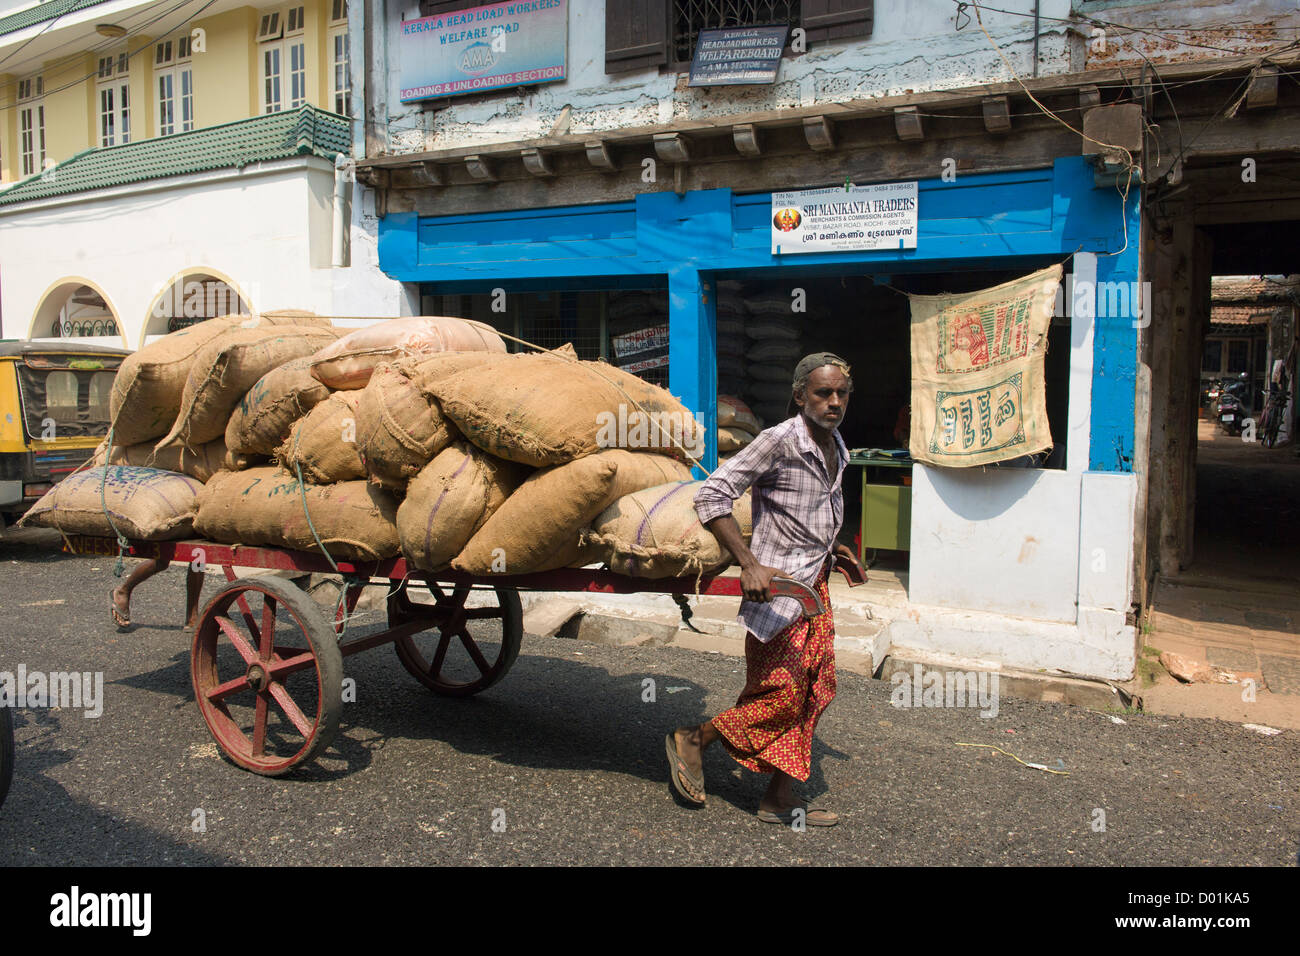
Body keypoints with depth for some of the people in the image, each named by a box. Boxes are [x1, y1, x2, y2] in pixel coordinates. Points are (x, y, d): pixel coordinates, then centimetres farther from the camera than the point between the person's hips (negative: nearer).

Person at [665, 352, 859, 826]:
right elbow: (712, 495, -21)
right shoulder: (778, 441, -17)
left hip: (815, 583, 9)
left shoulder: (836, 448, 10)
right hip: (778, 585, -8)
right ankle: (691, 739, 13)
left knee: (814, 690, 9)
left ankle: (780, 797, 19)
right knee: (781, 691, -7)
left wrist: (828, 546, 15)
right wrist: (750, 564, -25)